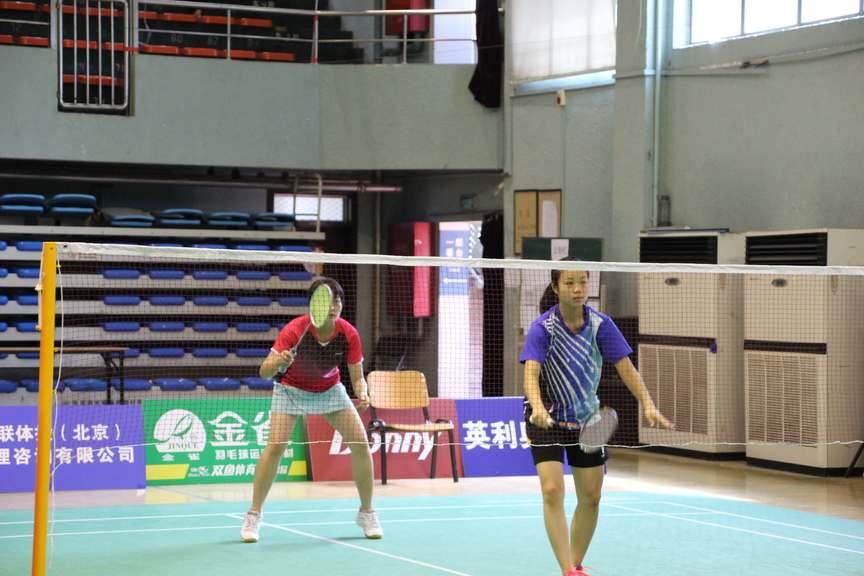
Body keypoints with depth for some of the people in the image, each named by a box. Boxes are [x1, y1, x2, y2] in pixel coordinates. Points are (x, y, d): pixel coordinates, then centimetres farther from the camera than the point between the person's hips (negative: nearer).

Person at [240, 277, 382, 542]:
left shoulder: (349, 334, -23)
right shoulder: (295, 330, -32)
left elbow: (357, 377, -14)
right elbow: (264, 371, -35)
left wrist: (362, 395, -36)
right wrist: (278, 362, -57)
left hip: (330, 389, 3)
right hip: (291, 389, -3)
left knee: (360, 443, -9)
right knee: (275, 445, -20)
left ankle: (366, 513, 7)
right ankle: (253, 516, -7)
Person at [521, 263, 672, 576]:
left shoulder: (600, 324, -11)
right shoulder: (542, 327, -20)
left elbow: (625, 367, -15)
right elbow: (531, 373, -32)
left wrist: (648, 405, -29)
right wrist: (538, 408, -52)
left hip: (586, 418, 4)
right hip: (548, 419, -4)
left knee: (591, 497, 6)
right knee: (553, 491, -19)